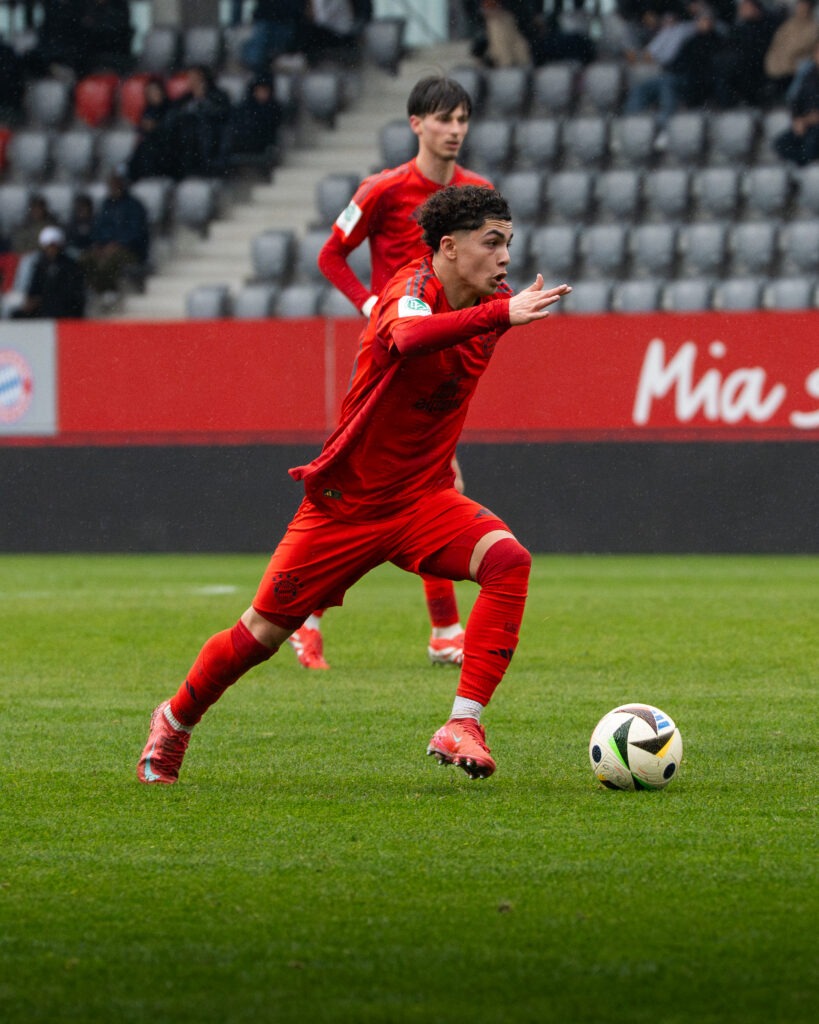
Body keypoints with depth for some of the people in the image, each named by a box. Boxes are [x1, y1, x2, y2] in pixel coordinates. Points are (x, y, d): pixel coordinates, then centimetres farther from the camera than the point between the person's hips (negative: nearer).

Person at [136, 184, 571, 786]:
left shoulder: (487, 306, 0)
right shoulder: (413, 289, -21)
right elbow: (407, 339, -48)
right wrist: (501, 315, -56)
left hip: (424, 499, 5)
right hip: (347, 501, -5)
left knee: (508, 560, -25)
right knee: (264, 633, 5)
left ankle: (463, 725, -25)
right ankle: (175, 722, 33)